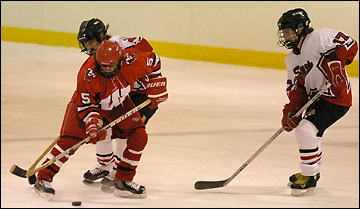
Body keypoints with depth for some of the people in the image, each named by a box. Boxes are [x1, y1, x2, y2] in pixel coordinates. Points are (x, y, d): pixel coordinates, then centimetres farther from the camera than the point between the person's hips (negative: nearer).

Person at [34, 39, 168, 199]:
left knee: (139, 136, -11)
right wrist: (92, 123, -40)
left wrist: (156, 87, -6)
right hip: (86, 102, -4)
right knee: (70, 139, -20)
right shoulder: (87, 75, -36)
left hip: (118, 104, 4)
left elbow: (154, 61, -8)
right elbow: (86, 105, -25)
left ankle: (123, 181, 1)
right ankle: (43, 178, -11)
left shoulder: (132, 61, -29)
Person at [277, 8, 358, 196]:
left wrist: (336, 63, -30)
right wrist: (291, 112, -6)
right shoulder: (292, 59, 13)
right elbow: (296, 89, 8)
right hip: (316, 99, 10)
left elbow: (350, 45, -17)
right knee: (310, 134, 26)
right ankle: (312, 172, 49)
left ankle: (309, 177, -5)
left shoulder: (318, 38, -15)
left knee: (305, 131, -20)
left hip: (336, 98, -10)